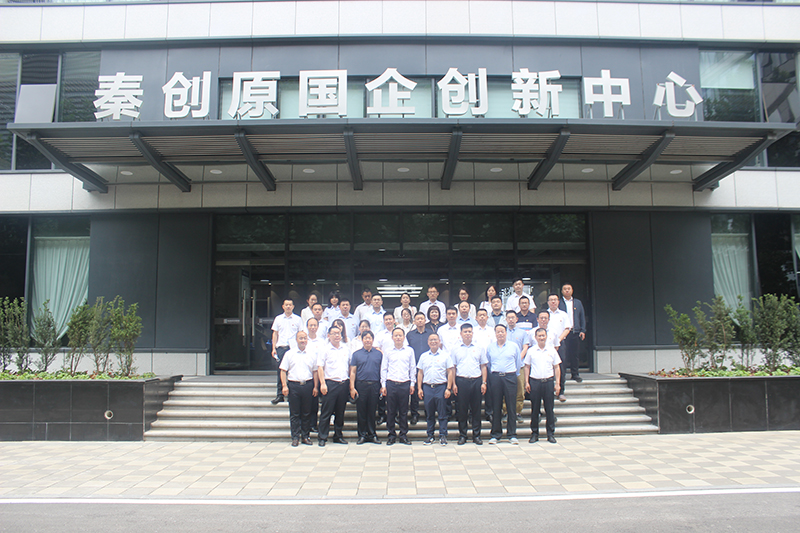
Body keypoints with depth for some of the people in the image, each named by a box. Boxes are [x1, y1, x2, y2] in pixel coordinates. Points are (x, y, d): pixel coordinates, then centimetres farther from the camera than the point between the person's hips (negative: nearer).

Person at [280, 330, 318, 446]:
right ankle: (295, 437, 9)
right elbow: (283, 371, 4)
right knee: (294, 413, 2)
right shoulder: (289, 354, 5)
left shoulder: (312, 355, 9)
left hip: (308, 385, 1)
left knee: (307, 413, 6)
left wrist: (315, 387, 5)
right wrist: (284, 386, -5)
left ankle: (305, 436, 15)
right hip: (293, 385, -1)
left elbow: (315, 371, 11)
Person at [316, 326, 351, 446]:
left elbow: (350, 366, 17)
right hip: (330, 383, -4)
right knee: (326, 412, -2)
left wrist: (350, 383, 11)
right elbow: (320, 367, -4)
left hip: (344, 383, 4)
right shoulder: (325, 349, 0)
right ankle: (323, 437, 5)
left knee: (340, 412, 10)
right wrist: (322, 383, -12)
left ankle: (338, 436, 20)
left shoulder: (346, 349, 12)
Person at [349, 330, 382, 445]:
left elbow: (382, 370, 10)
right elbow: (353, 372, 4)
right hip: (361, 385, 0)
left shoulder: (378, 354, 9)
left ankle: (372, 434, 15)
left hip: (374, 385, 1)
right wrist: (352, 388, -4)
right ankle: (362, 435, 12)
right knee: (361, 411, 3)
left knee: (372, 411, 5)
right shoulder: (356, 354, 7)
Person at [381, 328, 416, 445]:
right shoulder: (388, 352, 8)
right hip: (391, 384, 0)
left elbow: (413, 368, 10)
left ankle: (403, 435, 13)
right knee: (390, 411, 2)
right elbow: (383, 369, 9)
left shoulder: (409, 351, 8)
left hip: (405, 384, 0)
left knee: (404, 411, 4)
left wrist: (412, 384, 5)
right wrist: (383, 385, 3)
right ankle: (391, 435, 11)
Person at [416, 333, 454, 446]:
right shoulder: (423, 356, 11)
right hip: (427, 387, 2)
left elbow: (450, 372, 3)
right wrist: (419, 388, 5)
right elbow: (420, 373, 13)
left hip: (441, 387, -2)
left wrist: (448, 388, -5)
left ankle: (443, 436, 7)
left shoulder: (445, 356, 4)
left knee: (442, 413, 0)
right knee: (429, 414, 7)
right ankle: (430, 435, 16)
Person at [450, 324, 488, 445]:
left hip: (476, 381, 1)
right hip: (461, 381, -1)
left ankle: (476, 435, 13)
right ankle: (462, 435, 11)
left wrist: (484, 383, 2)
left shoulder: (479, 349, 11)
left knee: (476, 409, 4)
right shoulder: (456, 350, 8)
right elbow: (453, 368, 7)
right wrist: (453, 384, -1)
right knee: (462, 409, 2)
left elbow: (483, 367, 11)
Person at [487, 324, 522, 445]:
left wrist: (514, 375, 11)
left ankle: (512, 435, 7)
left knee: (511, 406, -1)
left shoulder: (514, 346, 8)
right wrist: (493, 375, 12)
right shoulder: (490, 347, 11)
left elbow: (518, 363, 12)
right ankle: (495, 434, 11)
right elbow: (487, 363, 17)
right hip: (495, 378, 1)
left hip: (510, 377, -1)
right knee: (496, 406, 3)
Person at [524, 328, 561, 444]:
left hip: (549, 381, 0)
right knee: (535, 409, 4)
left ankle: (551, 433, 12)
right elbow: (527, 367, 8)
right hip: (535, 381, 0)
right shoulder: (531, 351, 5)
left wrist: (557, 383, 5)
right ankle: (534, 433, 12)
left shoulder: (552, 350, 6)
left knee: (549, 409, 3)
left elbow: (557, 367, 10)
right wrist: (526, 382, 1)